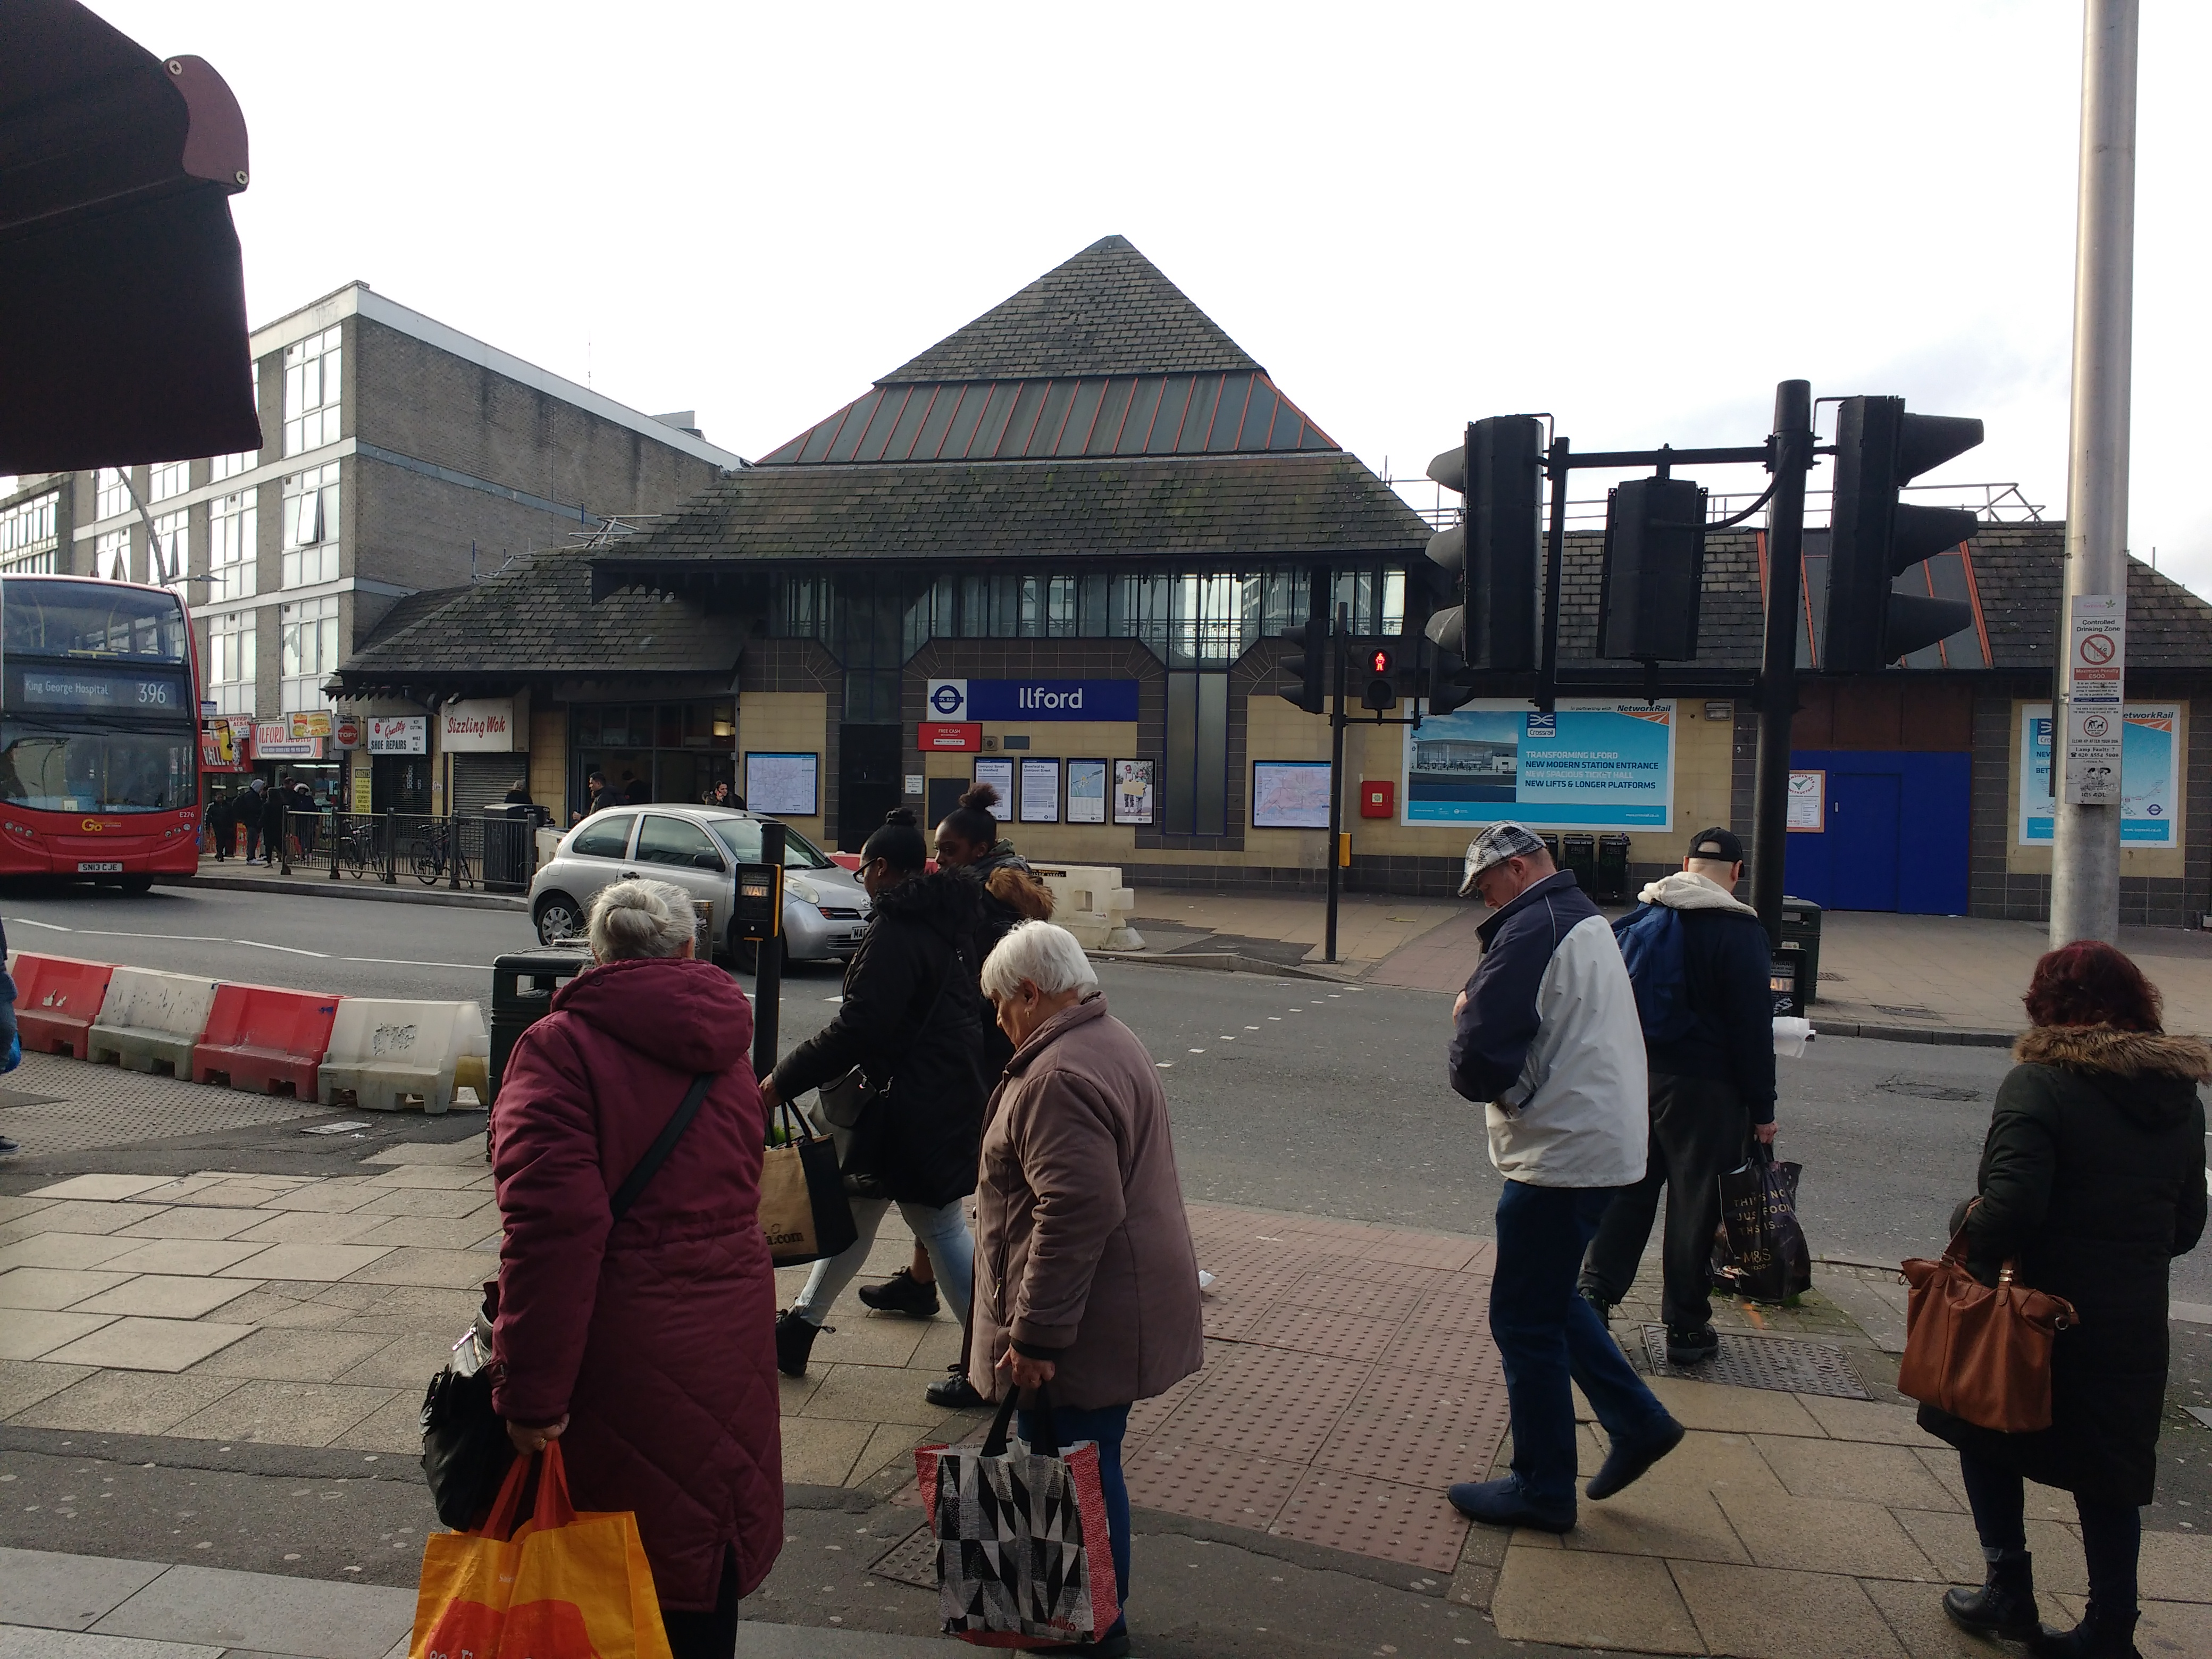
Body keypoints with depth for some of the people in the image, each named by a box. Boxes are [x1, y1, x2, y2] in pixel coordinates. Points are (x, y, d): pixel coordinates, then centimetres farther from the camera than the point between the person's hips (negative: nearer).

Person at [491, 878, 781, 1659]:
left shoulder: (560, 1047, -14)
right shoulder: (726, 1049, 6)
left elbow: (553, 1224, -23)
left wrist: (531, 1391, -20)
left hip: (627, 1352, -5)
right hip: (732, 1335, 6)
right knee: (709, 1551, 21)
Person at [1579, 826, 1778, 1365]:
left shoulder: (1639, 919, 5)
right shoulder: (1738, 931, -11)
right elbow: (1753, 1030, -10)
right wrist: (1761, 1110, -5)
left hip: (1633, 1078, 5)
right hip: (1702, 1088, -4)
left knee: (1628, 1188, 15)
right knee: (1693, 1201, 5)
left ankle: (1594, 1296, 12)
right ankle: (1686, 1329, 14)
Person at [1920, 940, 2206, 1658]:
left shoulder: (2039, 1083, -17)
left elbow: (2012, 1205, -26)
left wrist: (1967, 1224, -7)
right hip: (2133, 1323, 5)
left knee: (1989, 1441, 17)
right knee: (2109, 1473, 16)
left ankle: (2009, 1592, 20)